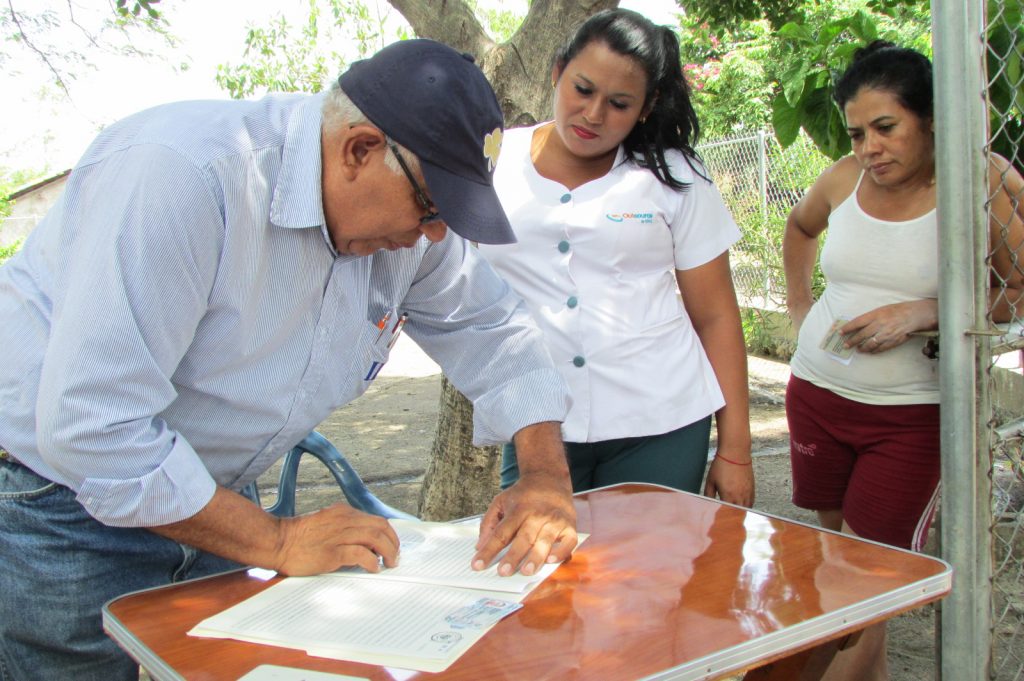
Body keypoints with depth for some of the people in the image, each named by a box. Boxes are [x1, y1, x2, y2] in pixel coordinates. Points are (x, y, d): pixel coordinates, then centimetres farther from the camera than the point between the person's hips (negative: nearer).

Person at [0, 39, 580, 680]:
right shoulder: (179, 176, -31)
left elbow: (494, 327, 4)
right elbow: (90, 425, -33)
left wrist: (548, 477, -10)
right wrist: (277, 542, -26)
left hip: (204, 497, 6)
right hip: (62, 500, -5)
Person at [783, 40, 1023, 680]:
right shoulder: (845, 178, 3)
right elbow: (801, 225, 25)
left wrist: (923, 313, -22)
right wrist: (798, 302, 16)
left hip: (911, 414, -5)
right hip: (817, 394, 5)